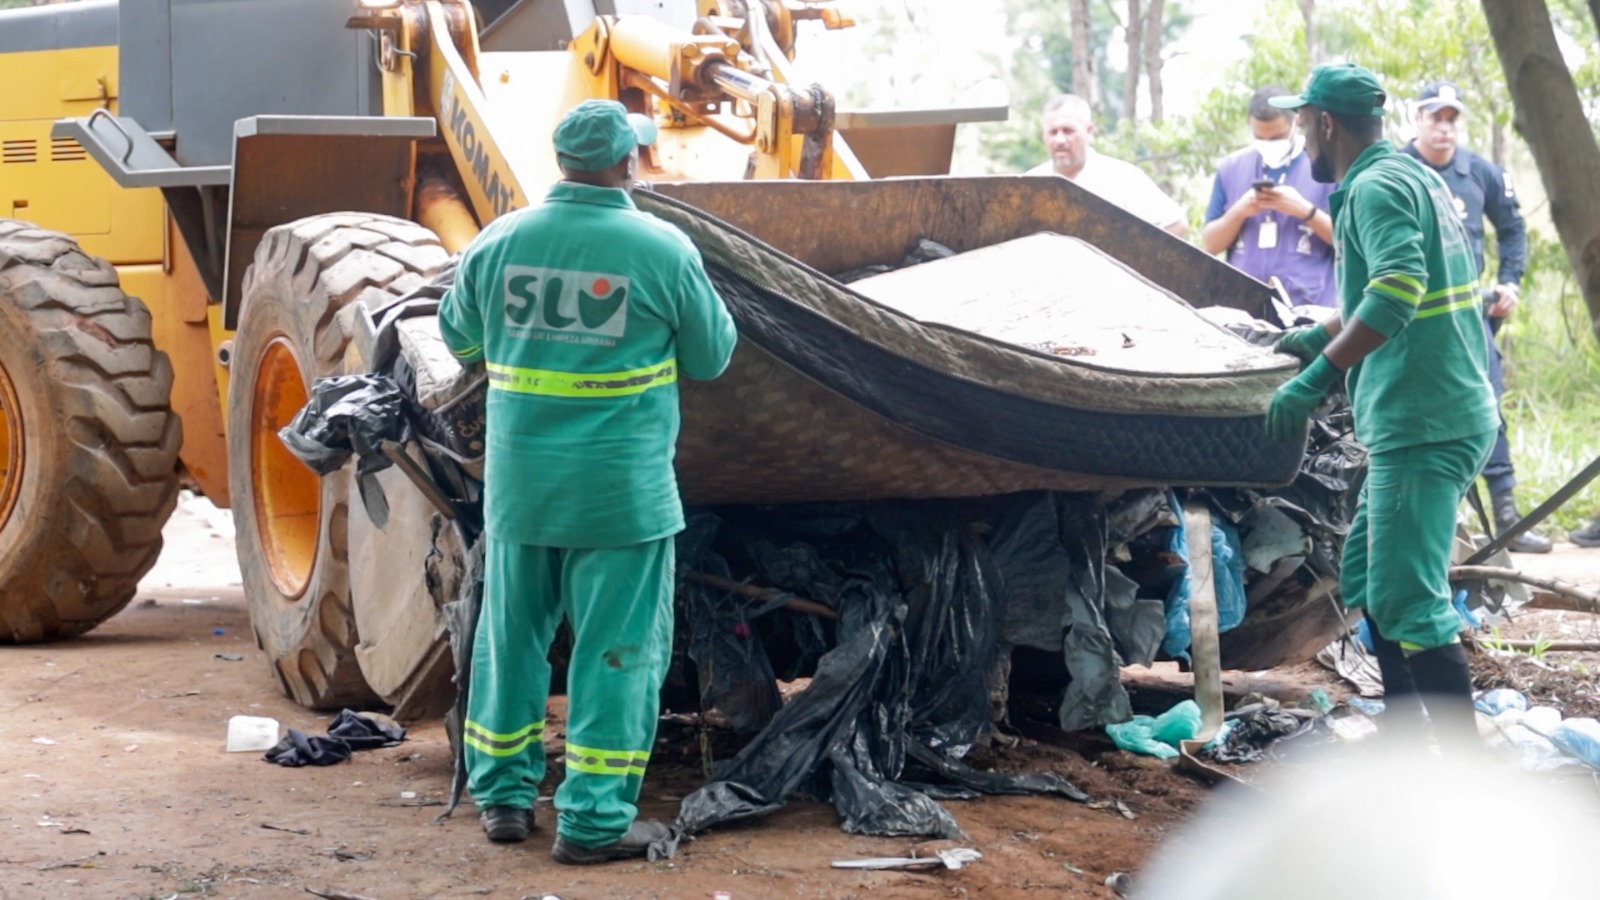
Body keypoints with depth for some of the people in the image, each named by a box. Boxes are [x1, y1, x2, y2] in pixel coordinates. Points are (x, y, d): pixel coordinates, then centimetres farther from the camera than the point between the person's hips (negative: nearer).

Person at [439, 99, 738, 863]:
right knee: (617, 650, 4)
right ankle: (594, 818, 4)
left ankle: (502, 795, 26)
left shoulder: (499, 242, -2)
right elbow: (710, 357, 1)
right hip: (621, 487, -4)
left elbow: (460, 336, 14)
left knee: (511, 636, 17)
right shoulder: (663, 251, -11)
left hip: (519, 483, 4)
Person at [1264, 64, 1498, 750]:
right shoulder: (1413, 177, 18)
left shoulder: (1377, 188, -14)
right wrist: (1322, 335, 36)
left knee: (1409, 602, -11)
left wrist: (1317, 377, -32)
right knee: (1366, 580, 19)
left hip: (1422, 427, -11)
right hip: (1438, 415, 11)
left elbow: (1397, 289, -30)